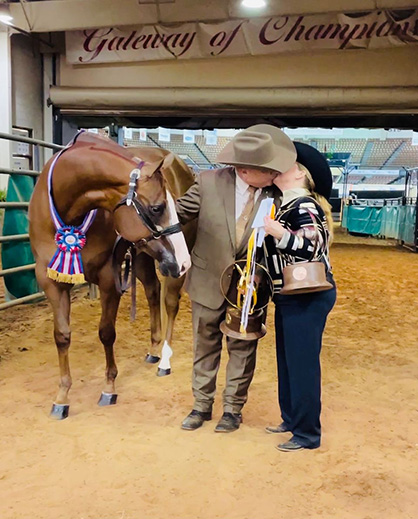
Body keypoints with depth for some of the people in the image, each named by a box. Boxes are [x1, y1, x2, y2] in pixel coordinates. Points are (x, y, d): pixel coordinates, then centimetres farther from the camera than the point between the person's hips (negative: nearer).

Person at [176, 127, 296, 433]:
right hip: (208, 281, 1)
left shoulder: (277, 193, -14)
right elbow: (180, 215, -3)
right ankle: (202, 405, 36)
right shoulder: (209, 183, -16)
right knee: (205, 346, 16)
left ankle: (233, 409, 33)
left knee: (242, 349, 13)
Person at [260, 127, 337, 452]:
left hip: (308, 297, -10)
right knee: (286, 360, 17)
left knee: (303, 364, -1)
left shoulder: (304, 205, -16)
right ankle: (291, 419, 32)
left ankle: (308, 434, 13)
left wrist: (274, 230, -34)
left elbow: (310, 248, -26)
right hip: (290, 296, 10)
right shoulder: (286, 205, 12)